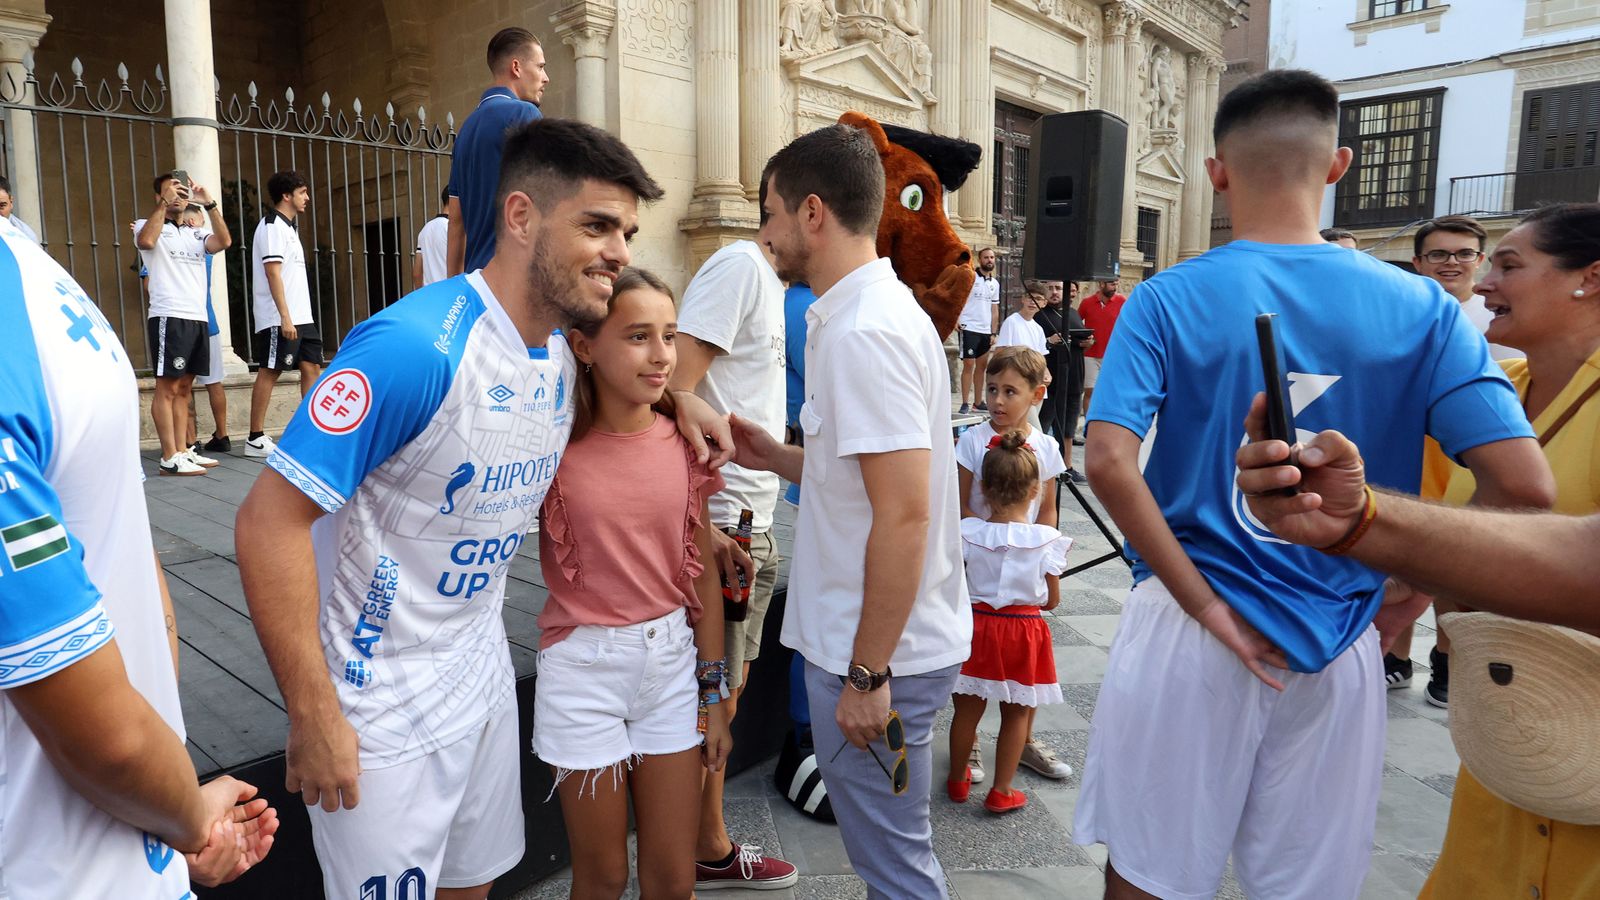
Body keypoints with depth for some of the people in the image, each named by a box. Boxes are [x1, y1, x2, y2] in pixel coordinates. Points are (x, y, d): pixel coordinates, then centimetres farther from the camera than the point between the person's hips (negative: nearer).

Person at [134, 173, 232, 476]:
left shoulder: (196, 234, 18)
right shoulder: (148, 226, 6)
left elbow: (224, 242, -1)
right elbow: (146, 241, -18)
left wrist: (209, 203, -8)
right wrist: (164, 203, -15)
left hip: (198, 319, 6)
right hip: (169, 318, -6)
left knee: (183, 387, 10)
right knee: (167, 388, -6)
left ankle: (182, 451, 14)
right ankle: (169, 459, -6)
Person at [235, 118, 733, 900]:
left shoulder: (564, 352, -2)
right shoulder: (417, 345, -26)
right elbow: (270, 522, -24)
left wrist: (675, 396, 4)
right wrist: (313, 717, -20)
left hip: (482, 673, 7)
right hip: (383, 706, -7)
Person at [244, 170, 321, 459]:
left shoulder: (289, 226, 19)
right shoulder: (272, 226, -9)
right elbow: (273, 273, -16)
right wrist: (285, 317, -21)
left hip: (300, 316, 9)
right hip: (279, 318, -9)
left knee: (312, 366, 4)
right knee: (269, 371, -5)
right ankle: (255, 439, 1)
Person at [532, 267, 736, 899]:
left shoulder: (684, 443, -3)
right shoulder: (557, 447, -10)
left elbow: (702, 575, 3)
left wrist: (714, 694, 7)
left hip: (672, 660, 3)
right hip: (584, 666, -3)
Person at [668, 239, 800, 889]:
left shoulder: (771, 281, 16)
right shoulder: (738, 265, -13)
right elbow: (672, 395, -22)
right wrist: (700, 523, -24)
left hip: (752, 525, 9)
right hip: (716, 523, -9)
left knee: (724, 694, 18)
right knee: (711, 702, 4)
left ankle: (712, 851, 34)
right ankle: (687, 865, 23)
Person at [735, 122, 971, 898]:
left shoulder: (863, 330, -21)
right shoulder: (871, 310, 10)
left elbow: (904, 514, -25)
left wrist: (867, 674, -20)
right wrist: (775, 458, 9)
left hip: (878, 654, -9)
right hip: (867, 639, 9)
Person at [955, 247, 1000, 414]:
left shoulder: (995, 283, 15)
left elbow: (994, 309, 18)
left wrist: (994, 332, 13)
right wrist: (956, 319, -21)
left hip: (985, 331, 6)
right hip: (969, 328, -6)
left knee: (982, 365, 10)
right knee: (969, 364, -6)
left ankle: (978, 401, 18)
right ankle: (965, 403, -1)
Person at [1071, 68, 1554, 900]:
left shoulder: (1169, 300, -9)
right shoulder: (1418, 307, -3)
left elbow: (1109, 463, -21)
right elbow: (1521, 484, -9)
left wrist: (1205, 606, -13)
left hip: (1189, 635, -2)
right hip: (1337, 643, 3)